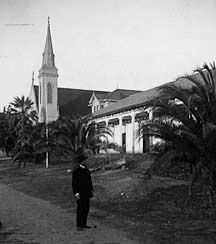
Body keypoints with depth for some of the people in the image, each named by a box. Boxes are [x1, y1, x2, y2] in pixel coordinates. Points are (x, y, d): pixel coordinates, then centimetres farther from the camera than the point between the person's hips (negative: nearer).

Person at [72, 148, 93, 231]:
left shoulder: (86, 169, 10)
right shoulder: (76, 170, -12)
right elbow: (74, 183, -13)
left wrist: (91, 190, 15)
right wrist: (76, 193, -17)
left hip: (87, 192, 7)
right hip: (80, 192, -7)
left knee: (86, 208, 11)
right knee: (80, 208, -2)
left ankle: (84, 224, 23)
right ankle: (79, 225, 9)